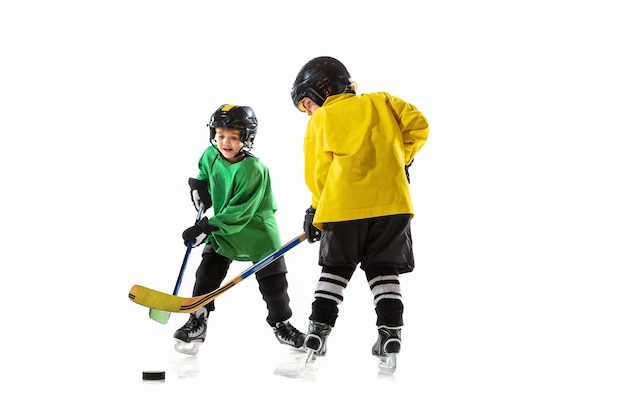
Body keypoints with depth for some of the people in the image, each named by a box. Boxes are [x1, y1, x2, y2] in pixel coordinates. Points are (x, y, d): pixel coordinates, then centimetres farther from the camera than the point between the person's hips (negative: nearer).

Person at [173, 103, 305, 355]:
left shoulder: (253, 170, -27)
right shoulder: (210, 156, -7)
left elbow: (240, 212, -31)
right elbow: (202, 175, 20)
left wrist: (206, 228, -34)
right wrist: (199, 188, 0)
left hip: (257, 230, -4)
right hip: (222, 229, 4)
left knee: (273, 282, 3)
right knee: (207, 274, -8)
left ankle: (280, 323, 23)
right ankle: (197, 321, 0)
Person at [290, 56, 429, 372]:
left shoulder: (319, 121, 12)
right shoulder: (381, 102, 17)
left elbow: (317, 173, 10)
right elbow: (418, 126, 7)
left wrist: (316, 210, 19)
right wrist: (400, 158, 18)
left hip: (343, 205, -1)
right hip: (391, 202, 1)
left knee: (335, 270, 13)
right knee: (383, 271, 10)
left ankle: (317, 336, 8)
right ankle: (390, 338, 1)